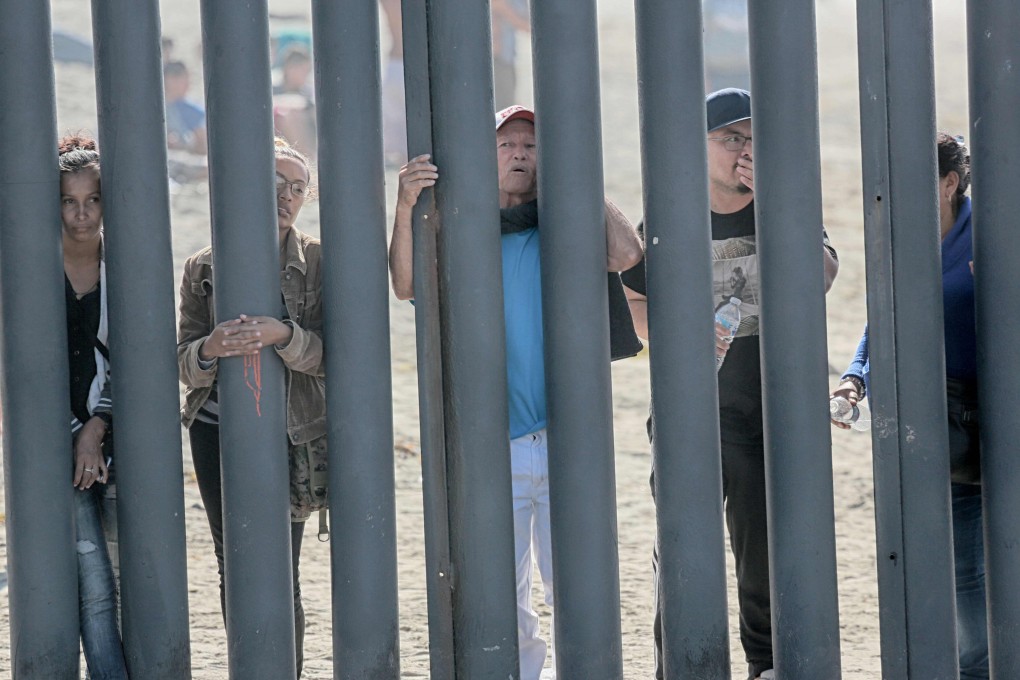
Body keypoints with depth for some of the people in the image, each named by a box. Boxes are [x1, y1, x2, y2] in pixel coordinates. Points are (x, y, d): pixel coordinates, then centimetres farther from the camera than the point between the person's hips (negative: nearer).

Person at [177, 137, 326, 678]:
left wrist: (281, 335, -29)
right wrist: (211, 349, -25)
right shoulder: (204, 268, 4)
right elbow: (187, 364, -2)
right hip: (218, 433, 2)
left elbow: (326, 354, -9)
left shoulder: (317, 264, 0)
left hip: (286, 435, -2)